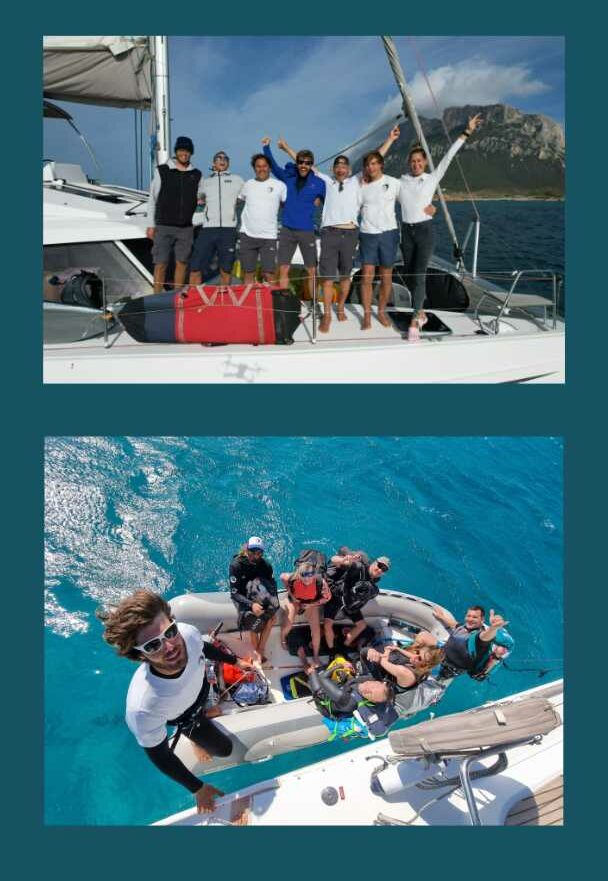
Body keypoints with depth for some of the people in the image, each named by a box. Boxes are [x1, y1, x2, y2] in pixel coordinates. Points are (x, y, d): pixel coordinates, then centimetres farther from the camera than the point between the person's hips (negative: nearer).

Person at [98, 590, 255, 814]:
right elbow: (158, 755, -29)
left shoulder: (188, 633, -41)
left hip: (200, 685, 4)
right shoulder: (142, 709, -51)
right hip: (183, 717, -3)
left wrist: (235, 660, 3)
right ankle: (198, 742, 46)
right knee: (223, 748, 16)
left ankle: (203, 712, 69)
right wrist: (198, 789, -16)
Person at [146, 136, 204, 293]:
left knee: (182, 263, 4)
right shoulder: (162, 171, 2)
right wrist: (151, 225, -1)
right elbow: (152, 199, 3)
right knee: (161, 264, -3)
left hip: (186, 227, 3)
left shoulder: (197, 175, 10)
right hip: (164, 227, -3)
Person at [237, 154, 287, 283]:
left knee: (269, 274, -6)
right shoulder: (248, 184, 11)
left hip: (269, 236, -3)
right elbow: (237, 200, 21)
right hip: (247, 235, 3)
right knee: (248, 273, 7)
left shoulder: (279, 185, 3)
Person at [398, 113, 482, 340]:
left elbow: (448, 156, -2)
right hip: (406, 231, 3)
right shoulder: (401, 181, 7)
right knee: (410, 275, 7)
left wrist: (467, 132, -5)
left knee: (419, 276, -13)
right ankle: (420, 312, 24)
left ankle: (414, 322, -17)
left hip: (424, 230, -3)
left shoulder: (433, 178, 2)